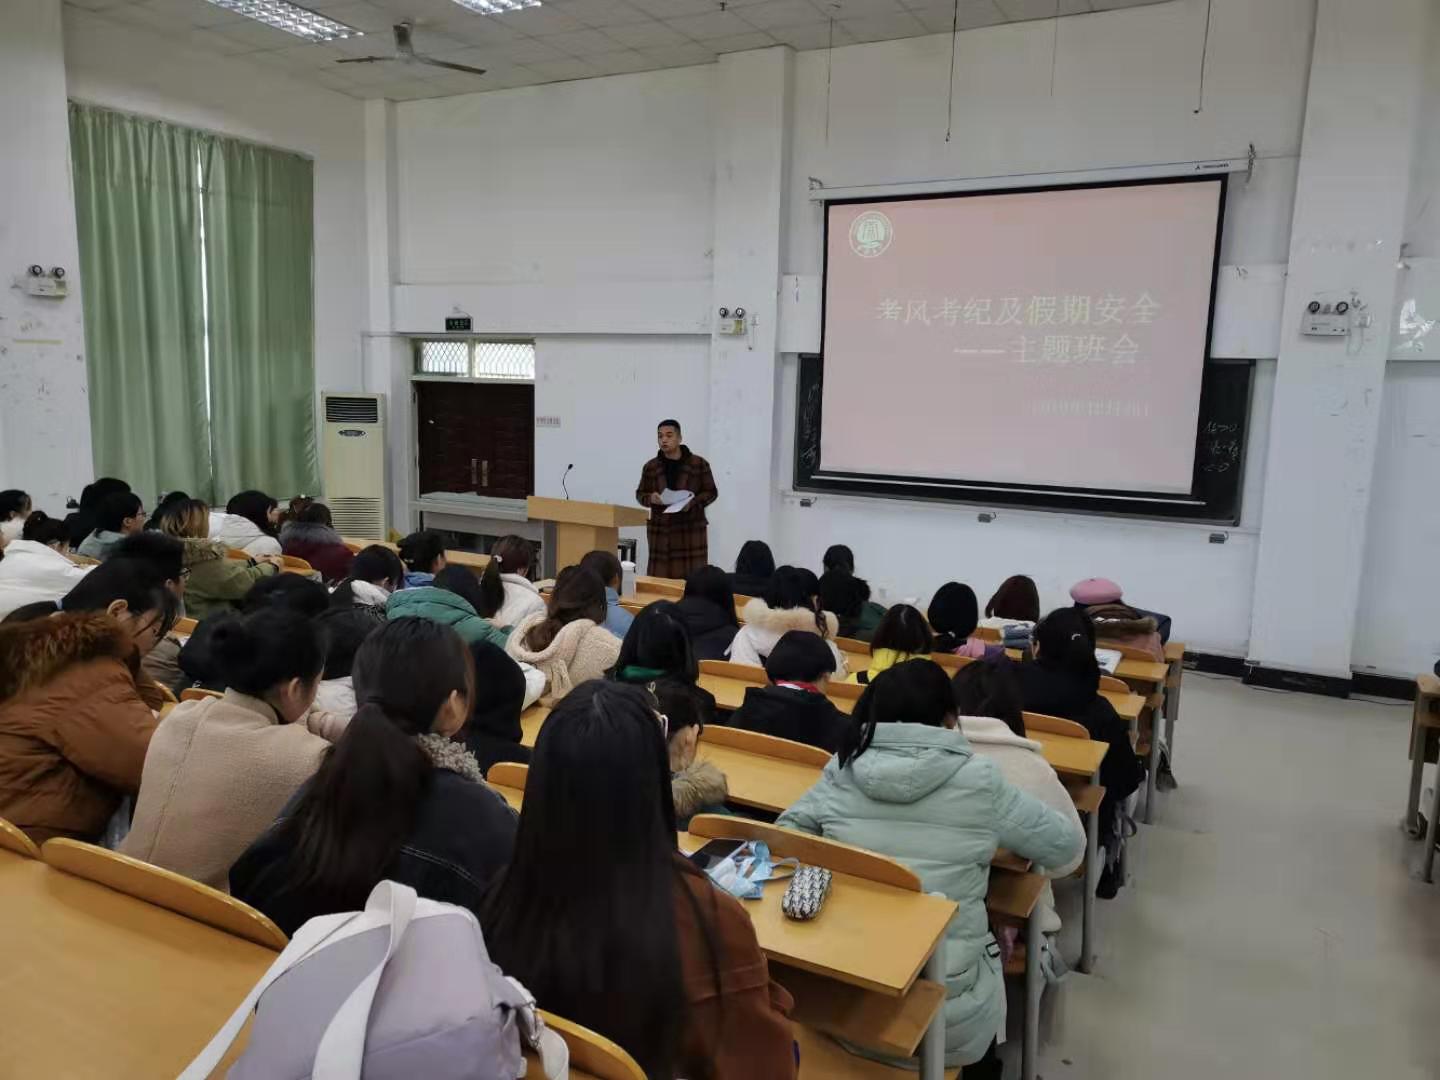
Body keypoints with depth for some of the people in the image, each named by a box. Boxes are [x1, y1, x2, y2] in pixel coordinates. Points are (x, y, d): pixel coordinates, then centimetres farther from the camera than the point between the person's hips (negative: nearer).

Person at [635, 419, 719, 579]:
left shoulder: (699, 463, -1)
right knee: (660, 577, -1)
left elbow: (711, 492, 4)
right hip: (660, 530, 2)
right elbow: (640, 494, 14)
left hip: (692, 529, -2)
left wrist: (693, 502, -14)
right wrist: (651, 498, -9)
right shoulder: (651, 466, 6)